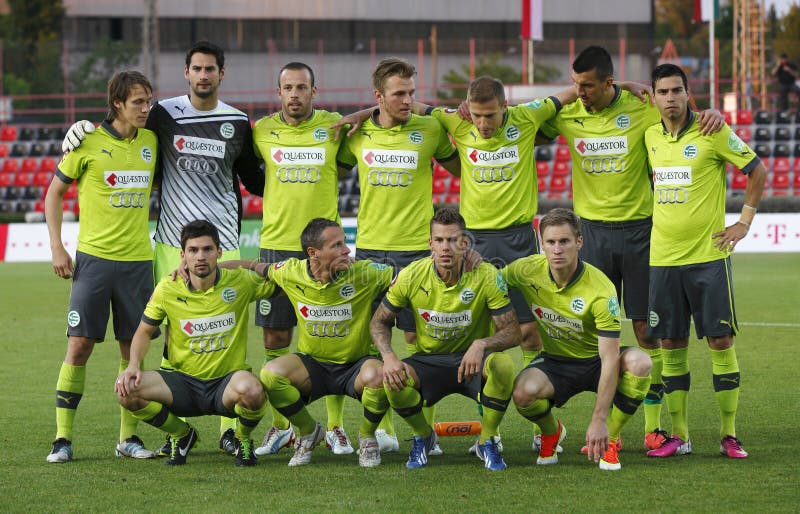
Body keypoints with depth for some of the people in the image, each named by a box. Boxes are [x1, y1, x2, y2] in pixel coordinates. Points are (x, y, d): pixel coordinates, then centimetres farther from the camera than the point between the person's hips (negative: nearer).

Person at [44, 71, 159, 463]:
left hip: (138, 260, 4)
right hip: (94, 257, -4)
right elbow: (54, 193, 3)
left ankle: (128, 437, 12)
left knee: (133, 348, 5)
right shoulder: (88, 142, -4)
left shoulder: (151, 142, 7)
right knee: (80, 345, -7)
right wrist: (57, 247, -5)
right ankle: (63, 438, -2)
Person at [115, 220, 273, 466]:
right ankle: (181, 434, 7)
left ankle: (243, 438, 0)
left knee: (251, 390, -39)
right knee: (127, 390, -24)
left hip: (227, 382, -2)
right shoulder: (168, 289, -3)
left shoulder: (241, 282, -6)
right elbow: (144, 331, 9)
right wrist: (134, 366, -7)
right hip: (183, 382, 2)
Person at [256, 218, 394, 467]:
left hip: (355, 366, -2)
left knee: (376, 375, -37)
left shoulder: (363, 274, -16)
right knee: (270, 373, -27)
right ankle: (308, 431, 3)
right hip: (312, 365, 2)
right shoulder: (291, 273, -9)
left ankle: (367, 436, -2)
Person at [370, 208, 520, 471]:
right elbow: (379, 321, 3)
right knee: (394, 381, -31)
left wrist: (482, 345, -36)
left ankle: (487, 441, -8)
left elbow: (513, 332, -14)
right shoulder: (411, 276, -11)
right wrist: (389, 357, -18)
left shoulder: (487, 276, -16)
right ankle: (423, 436, 5)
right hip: (427, 360, 1)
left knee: (503, 364, -35)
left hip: (471, 361, -1)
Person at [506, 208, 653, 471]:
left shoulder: (601, 290, -27)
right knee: (524, 392, -33)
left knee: (639, 362, -34)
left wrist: (599, 421, -33)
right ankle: (551, 431, 5)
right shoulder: (526, 271, -16)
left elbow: (610, 360, -28)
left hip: (595, 361, -2)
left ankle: (608, 439, -9)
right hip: (554, 360, 2)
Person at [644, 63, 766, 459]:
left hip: (708, 254, -4)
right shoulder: (651, 137, 8)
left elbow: (757, 170, 0)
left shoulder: (712, 133, -7)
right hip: (663, 258, 4)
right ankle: (679, 436, 10)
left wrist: (744, 222, -3)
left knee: (720, 341, -3)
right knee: (671, 344, 4)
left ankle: (729, 435, 3)